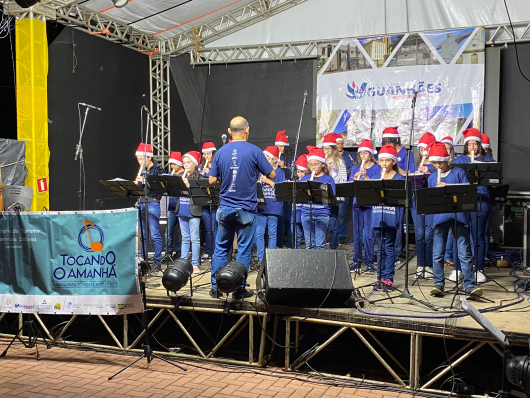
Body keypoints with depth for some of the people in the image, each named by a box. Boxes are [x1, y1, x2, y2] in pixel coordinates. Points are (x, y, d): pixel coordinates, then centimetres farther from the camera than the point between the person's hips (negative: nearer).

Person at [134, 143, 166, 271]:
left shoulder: (158, 169, -5)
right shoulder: (141, 170, 14)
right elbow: (138, 187, 18)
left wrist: (145, 181, -19)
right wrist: (136, 183, -4)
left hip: (153, 204, -7)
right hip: (141, 203, 7)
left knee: (154, 234, -5)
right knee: (142, 234, 11)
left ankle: (157, 262, 2)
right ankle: (143, 260, 19)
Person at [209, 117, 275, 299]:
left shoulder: (221, 152, 1)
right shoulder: (254, 151, -7)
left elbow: (212, 180, 4)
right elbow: (272, 175, -2)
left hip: (225, 208, 3)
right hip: (246, 209, -3)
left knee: (221, 248, 13)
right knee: (244, 249, 6)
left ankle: (215, 287, 18)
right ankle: (239, 289, 11)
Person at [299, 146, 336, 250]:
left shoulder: (328, 179, 2)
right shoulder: (304, 179, 11)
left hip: (322, 214, -3)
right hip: (306, 213, 3)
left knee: (320, 244, -3)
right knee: (309, 244, 5)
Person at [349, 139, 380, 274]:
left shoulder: (376, 168, 1)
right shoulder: (355, 169, 13)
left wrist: (365, 176, -24)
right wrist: (355, 179, -16)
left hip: (370, 203, -4)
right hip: (357, 202, 4)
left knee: (368, 234, -4)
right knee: (357, 234, 8)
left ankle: (369, 263, 4)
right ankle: (357, 261, 16)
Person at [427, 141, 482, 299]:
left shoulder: (458, 173, 4)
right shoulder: (432, 177, 13)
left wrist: (448, 188, -13)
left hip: (458, 216, -3)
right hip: (439, 217, 3)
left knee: (464, 253, -4)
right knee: (437, 254, 4)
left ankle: (469, 286, 0)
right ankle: (438, 284, 14)